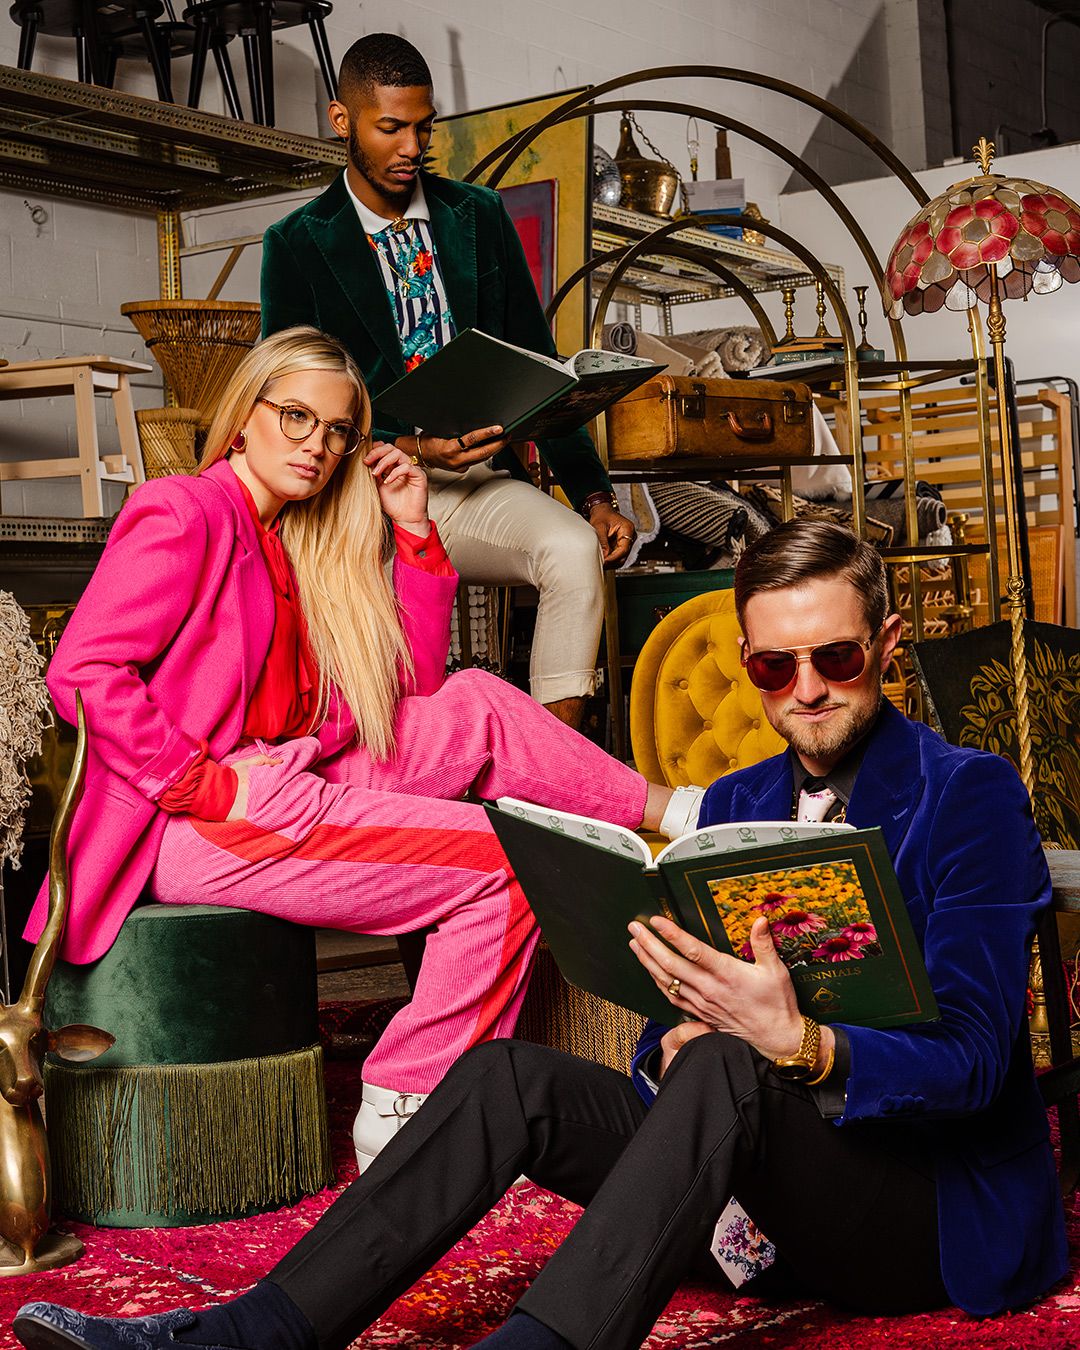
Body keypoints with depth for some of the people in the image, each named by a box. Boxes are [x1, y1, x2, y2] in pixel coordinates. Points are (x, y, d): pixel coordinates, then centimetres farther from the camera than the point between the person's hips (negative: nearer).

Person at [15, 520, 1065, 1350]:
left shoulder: (970, 798, -8)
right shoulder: (733, 804, 12)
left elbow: (970, 1057, -18)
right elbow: (682, 1010, 10)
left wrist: (805, 1047, -38)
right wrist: (674, 1045, -15)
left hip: (941, 1210, -5)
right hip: (780, 1207, 5)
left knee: (728, 1070, -35)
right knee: (510, 1075, -15)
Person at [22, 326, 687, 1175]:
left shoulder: (297, 544, 18)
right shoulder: (183, 514, -6)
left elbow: (415, 688, 15)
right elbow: (83, 672, -18)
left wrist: (414, 531, 9)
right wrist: (208, 786, -20)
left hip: (286, 788, 8)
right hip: (193, 831, -8)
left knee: (475, 704, 0)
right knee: (505, 870, -13)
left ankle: (669, 813, 10)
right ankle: (398, 1114, -7)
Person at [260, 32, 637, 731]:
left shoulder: (479, 216, 13)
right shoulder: (297, 244, 4)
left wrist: (594, 494, 2)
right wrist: (412, 450, -18)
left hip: (483, 478, 3)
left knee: (575, 550, -28)